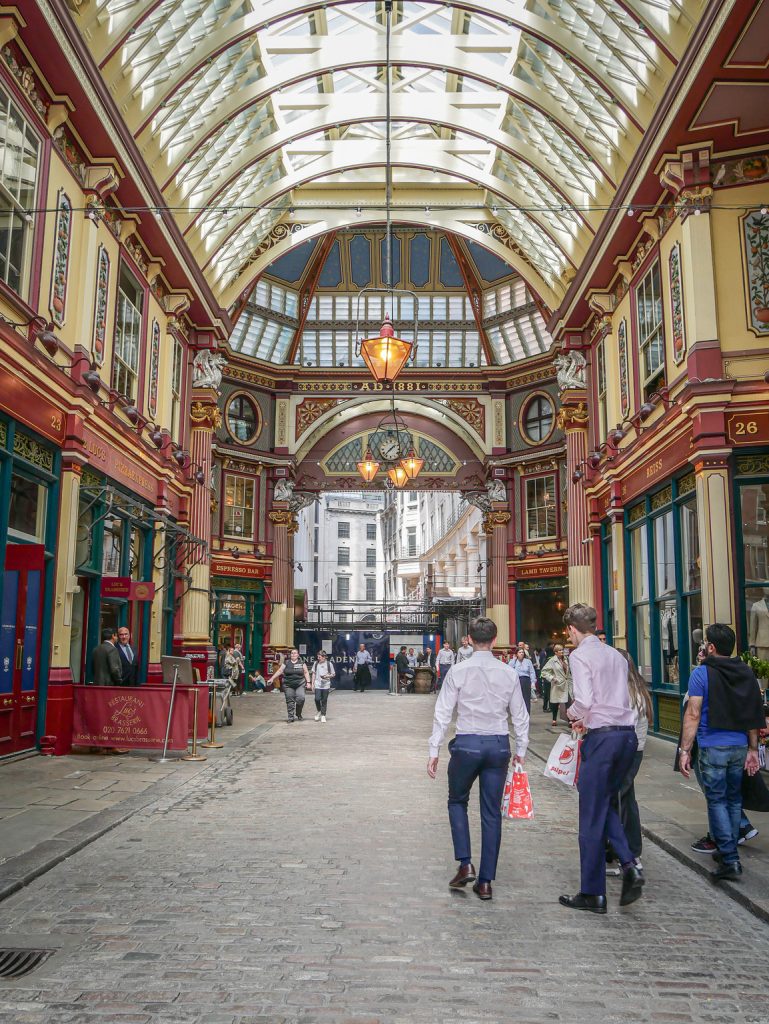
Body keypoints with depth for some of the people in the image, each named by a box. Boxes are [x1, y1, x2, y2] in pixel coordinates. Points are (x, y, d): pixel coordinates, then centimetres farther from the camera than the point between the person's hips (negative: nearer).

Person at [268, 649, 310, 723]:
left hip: (300, 684, -1)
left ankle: (298, 714, 7)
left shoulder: (301, 663, 6)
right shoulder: (286, 663, 6)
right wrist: (272, 678, -5)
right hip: (288, 685, 1)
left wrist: (308, 682, -2)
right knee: (290, 701, 1)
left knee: (300, 698, -15)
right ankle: (290, 717, 9)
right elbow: (279, 671, 3)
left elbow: (306, 672, 7)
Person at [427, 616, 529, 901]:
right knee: (492, 812, 10)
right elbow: (520, 715, 5)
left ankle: (465, 864, 7)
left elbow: (443, 713, -7)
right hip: (499, 745, 2)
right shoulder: (509, 673, 0)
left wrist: (434, 751, -2)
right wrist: (520, 751, 16)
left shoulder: (458, 671, -7)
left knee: (457, 801, 20)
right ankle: (485, 882, 15)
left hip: (467, 744, -2)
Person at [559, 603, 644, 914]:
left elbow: (584, 700, -18)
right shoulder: (616, 655, 14)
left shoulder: (580, 655, -8)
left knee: (592, 816, 3)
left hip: (602, 737, -7)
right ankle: (629, 865, 4)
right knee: (605, 804, 22)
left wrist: (572, 713, 2)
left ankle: (592, 894, 12)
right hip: (628, 734, 7)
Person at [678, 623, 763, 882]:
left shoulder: (702, 673, -9)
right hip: (740, 746, 5)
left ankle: (730, 860, -3)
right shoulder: (746, 673, 6)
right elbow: (754, 715, 9)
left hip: (713, 747, -5)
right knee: (734, 799, 16)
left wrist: (684, 750, -11)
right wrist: (753, 749, 15)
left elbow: (693, 715, -13)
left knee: (717, 800, 1)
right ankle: (728, 851, 26)